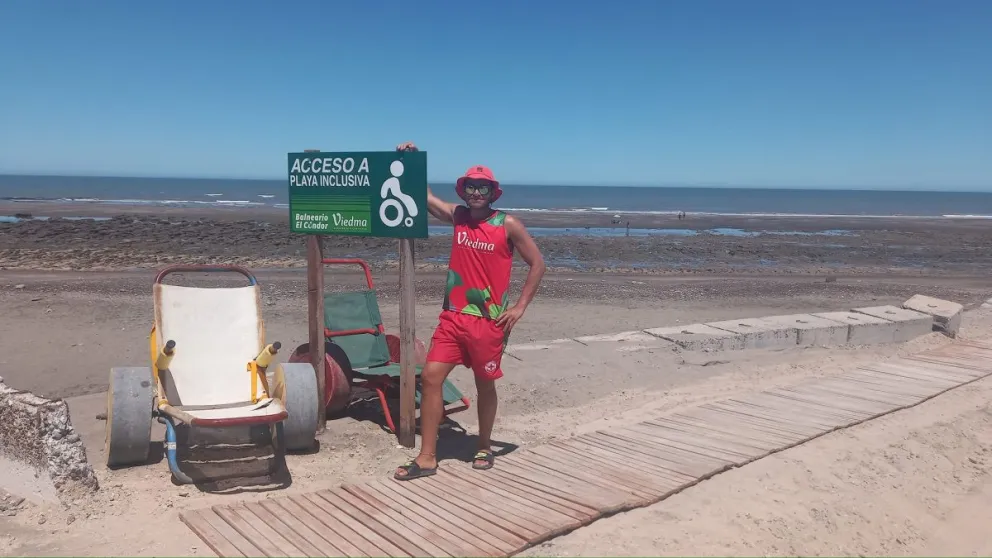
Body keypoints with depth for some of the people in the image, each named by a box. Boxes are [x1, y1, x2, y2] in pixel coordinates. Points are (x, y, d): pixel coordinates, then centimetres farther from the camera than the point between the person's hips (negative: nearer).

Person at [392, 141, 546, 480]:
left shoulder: (508, 225, -5)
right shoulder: (457, 216, 5)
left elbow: (537, 264, -2)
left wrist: (519, 307, -6)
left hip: (489, 321, -3)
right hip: (453, 317, 3)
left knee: (484, 385, 10)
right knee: (430, 377, -5)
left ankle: (484, 447, 32)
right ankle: (427, 458, 3)